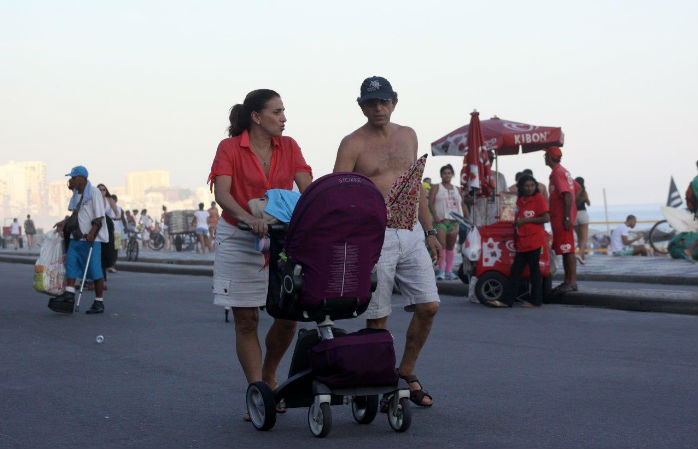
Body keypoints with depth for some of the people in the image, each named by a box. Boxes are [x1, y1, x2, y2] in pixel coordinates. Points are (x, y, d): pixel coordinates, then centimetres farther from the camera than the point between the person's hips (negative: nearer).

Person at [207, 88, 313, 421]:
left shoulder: (289, 147, 6)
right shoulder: (230, 148, -4)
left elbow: (307, 187, -6)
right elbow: (222, 192, -17)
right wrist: (247, 217, -37)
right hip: (238, 241, -3)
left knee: (288, 316, 0)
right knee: (246, 321, 0)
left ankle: (268, 376, 25)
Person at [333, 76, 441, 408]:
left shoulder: (408, 136, 15)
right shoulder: (352, 144, -3)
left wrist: (429, 231, 19)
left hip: (412, 235, 5)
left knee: (428, 306, 1)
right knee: (377, 318, -1)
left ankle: (406, 371, 21)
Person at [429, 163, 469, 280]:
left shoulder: (456, 189, 21)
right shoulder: (436, 188, 7)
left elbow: (462, 205, 21)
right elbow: (431, 203, -4)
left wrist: (468, 218, 9)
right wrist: (435, 216, -19)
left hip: (454, 221, 5)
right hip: (441, 221, -5)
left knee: (451, 246, 7)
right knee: (441, 244, -17)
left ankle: (449, 271, 12)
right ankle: (441, 270, -15)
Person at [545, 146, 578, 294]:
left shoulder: (558, 173, -12)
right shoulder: (563, 171, 19)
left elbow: (567, 195, -20)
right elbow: (578, 189, 22)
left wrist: (567, 217, -24)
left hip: (562, 219, -10)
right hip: (561, 218, 10)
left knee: (567, 250, -10)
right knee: (564, 250, 11)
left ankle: (572, 282, -10)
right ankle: (567, 281, 15)